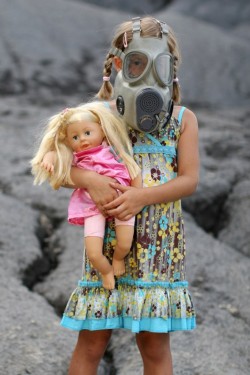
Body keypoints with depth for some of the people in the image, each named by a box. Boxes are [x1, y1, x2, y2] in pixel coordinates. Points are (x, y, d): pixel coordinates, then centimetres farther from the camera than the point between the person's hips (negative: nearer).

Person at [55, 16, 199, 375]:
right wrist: (89, 180, -22)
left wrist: (143, 196, -20)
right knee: (92, 342, 2)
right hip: (107, 241, 0)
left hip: (161, 247, 0)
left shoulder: (183, 120, 4)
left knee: (155, 344, 4)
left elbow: (190, 180, -4)